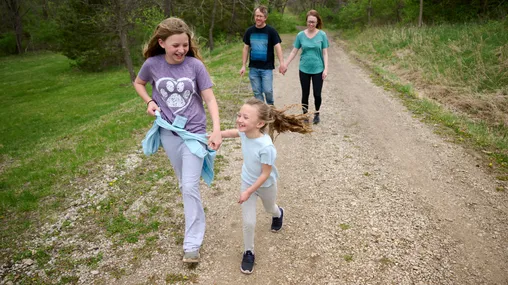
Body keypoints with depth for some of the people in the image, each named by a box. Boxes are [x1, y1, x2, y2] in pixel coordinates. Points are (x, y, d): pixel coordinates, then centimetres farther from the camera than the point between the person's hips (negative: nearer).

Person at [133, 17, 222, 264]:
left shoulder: (195, 65, -13)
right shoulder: (152, 64, -7)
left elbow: (209, 99, -11)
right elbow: (138, 83, 13)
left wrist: (216, 129, -23)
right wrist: (149, 102, -6)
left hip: (194, 133, -2)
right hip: (169, 133, 3)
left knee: (190, 187, -5)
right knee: (184, 184, 17)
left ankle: (191, 243, 5)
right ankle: (195, 215, 43)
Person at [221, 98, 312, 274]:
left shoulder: (266, 147, -40)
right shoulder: (245, 132, -24)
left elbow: (265, 174, -28)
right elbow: (234, 132, 4)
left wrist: (249, 192, -23)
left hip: (266, 185, -3)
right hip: (247, 182, 3)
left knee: (269, 209, 30)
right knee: (248, 222, 4)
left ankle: (278, 214, 68)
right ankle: (248, 252, 29)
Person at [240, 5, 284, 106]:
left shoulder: (271, 31, -6)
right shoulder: (250, 31, 4)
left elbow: (277, 47, -10)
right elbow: (246, 48, 9)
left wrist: (282, 63, -24)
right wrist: (243, 66, 4)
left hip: (267, 68, -3)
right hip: (253, 68, 3)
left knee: (267, 90, -6)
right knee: (257, 92, 7)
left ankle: (271, 107, 23)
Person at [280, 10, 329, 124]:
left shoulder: (322, 35, -5)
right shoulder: (300, 35, -2)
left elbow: (325, 53, -3)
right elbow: (294, 52, 3)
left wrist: (326, 69, -9)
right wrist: (285, 65, 2)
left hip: (318, 69, -1)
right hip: (304, 69, 1)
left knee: (317, 94, 3)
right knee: (305, 94, 9)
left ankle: (317, 114, 26)